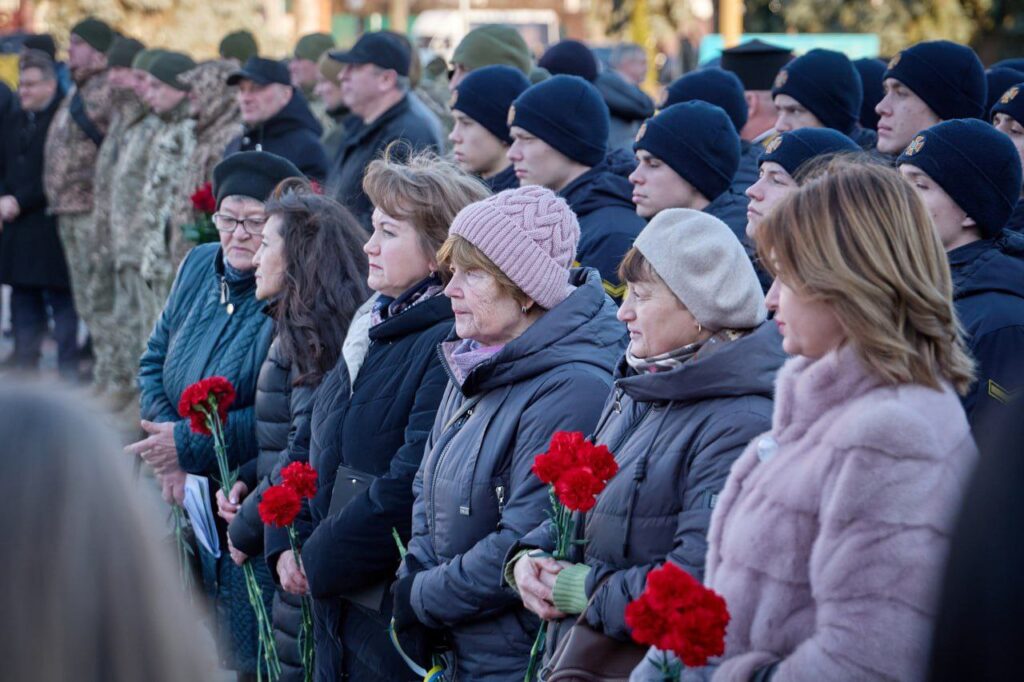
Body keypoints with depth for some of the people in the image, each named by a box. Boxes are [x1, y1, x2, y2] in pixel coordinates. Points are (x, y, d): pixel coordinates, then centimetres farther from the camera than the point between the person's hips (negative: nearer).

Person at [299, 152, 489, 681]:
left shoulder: (451, 345, -18)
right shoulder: (374, 329, 13)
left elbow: (409, 488, -23)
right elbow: (321, 456, 20)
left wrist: (319, 560, -13)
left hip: (396, 615, -9)